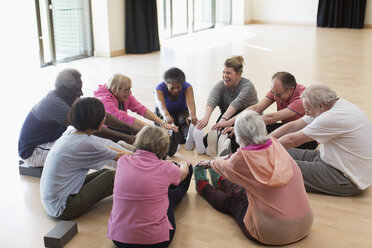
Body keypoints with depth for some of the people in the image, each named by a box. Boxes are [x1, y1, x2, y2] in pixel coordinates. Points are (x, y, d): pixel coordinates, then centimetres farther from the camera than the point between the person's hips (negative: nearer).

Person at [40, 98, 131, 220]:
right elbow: (118, 157, -6)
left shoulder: (70, 134, 2)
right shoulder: (85, 144, -23)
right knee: (111, 176, -6)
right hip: (62, 209, -9)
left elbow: (107, 149, 15)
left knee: (105, 172, 8)